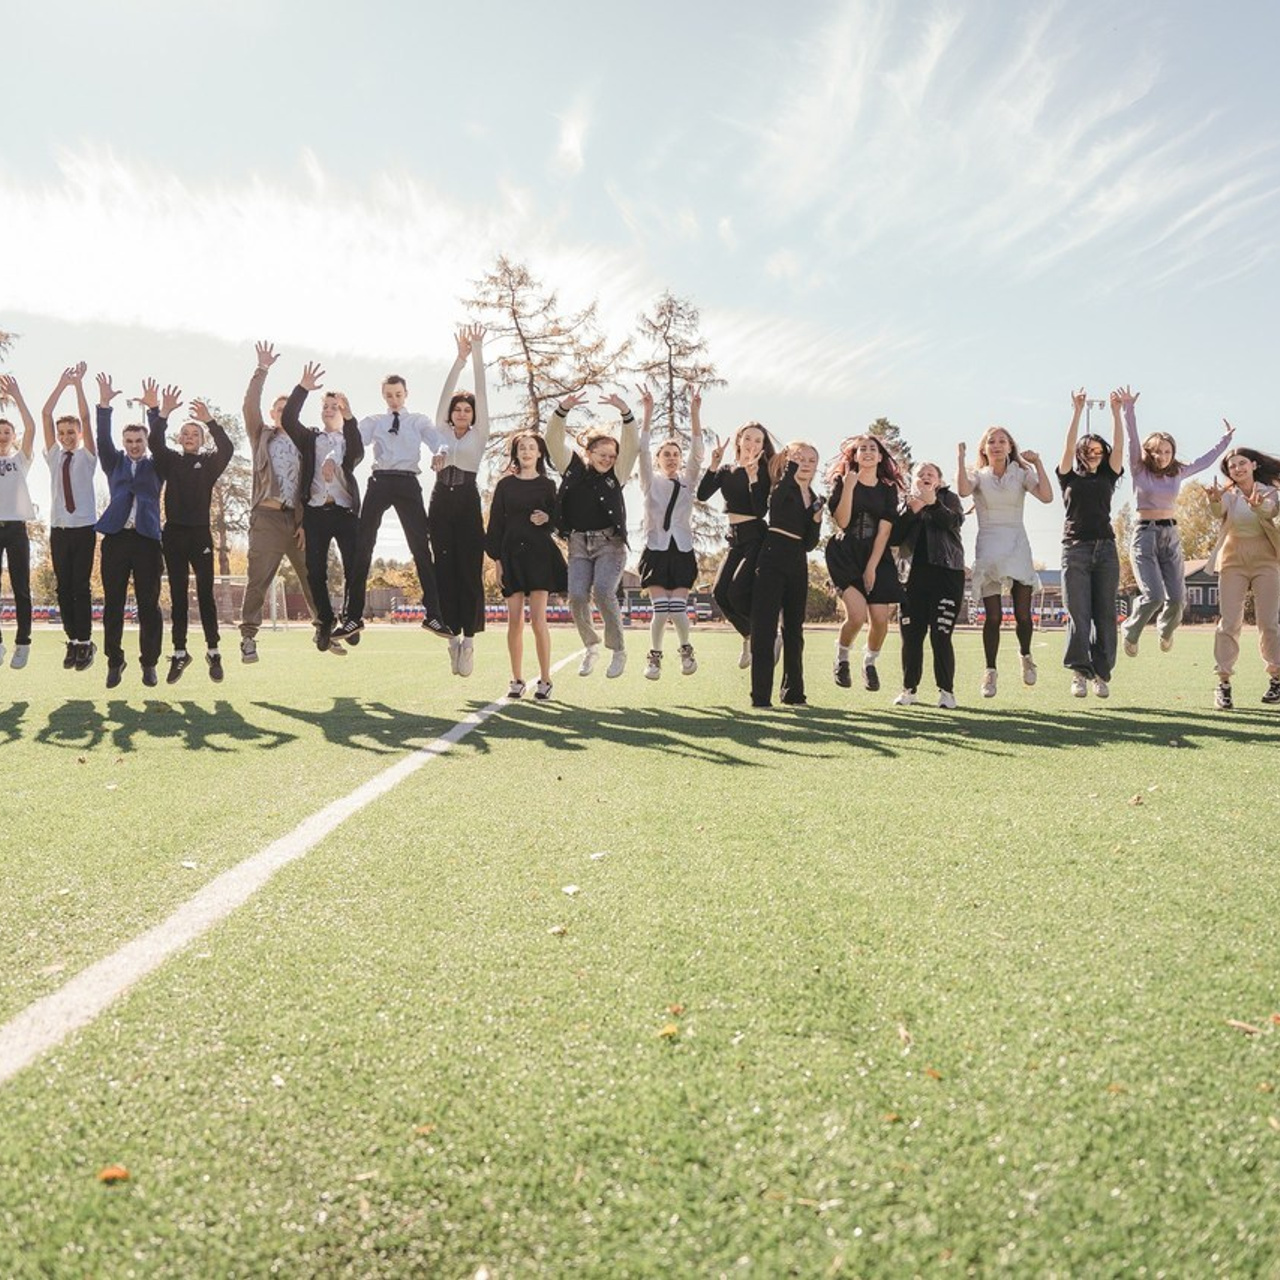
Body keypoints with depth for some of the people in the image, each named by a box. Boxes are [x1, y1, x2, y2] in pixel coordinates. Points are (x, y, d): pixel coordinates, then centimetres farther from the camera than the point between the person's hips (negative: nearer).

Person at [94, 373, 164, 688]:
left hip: (147, 538, -1)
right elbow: (103, 438, 2)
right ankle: (114, 661, 9)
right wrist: (104, 404, -9)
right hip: (116, 536, 1)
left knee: (149, 603, -1)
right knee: (113, 603, 2)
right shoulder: (115, 463, 16)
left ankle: (149, 662, 6)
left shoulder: (155, 465, 13)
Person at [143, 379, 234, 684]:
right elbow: (155, 443, -9)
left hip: (200, 533, -1)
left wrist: (210, 421, -26)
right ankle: (179, 653, 7)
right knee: (177, 595, 4)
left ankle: (213, 652, 4)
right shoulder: (170, 461, 9)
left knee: (205, 593, -2)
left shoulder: (209, 462, 6)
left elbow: (227, 448, -14)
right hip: (174, 533, 2)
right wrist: (161, 413, -21)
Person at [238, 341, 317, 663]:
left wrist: (307, 522, -2)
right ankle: (248, 636, -5)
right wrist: (262, 370, -9)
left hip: (299, 519, 3)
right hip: (267, 517, -2)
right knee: (258, 580, -6)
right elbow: (250, 405, -4)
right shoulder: (263, 436, 13)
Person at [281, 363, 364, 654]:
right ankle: (325, 622, 12)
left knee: (355, 569, -9)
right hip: (315, 511, 1)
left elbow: (357, 455, -9)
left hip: (346, 512, -1)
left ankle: (350, 620, 4)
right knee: (316, 572, 0)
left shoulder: (350, 439, 15)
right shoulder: (310, 439, 18)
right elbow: (288, 420, 1)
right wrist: (302, 389, -9)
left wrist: (349, 417, -23)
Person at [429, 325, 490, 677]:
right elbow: (445, 395, 5)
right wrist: (460, 357, -3)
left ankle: (468, 638, -3)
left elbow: (481, 393, 1)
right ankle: (453, 635, 5)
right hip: (441, 500, 2)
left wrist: (478, 355, -5)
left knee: (469, 570, -5)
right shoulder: (442, 431, 14)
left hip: (467, 502, -2)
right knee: (445, 569, 1)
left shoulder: (479, 434, 9)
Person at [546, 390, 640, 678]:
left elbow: (632, 444, -9)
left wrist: (625, 412, -23)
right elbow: (554, 439, -2)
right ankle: (591, 646, 13)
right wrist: (563, 410, -18)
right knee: (577, 597, -11)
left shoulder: (616, 474, 3)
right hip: (579, 544, 2)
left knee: (603, 592, -20)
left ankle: (618, 651, -5)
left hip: (610, 543, -2)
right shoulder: (572, 468, 7)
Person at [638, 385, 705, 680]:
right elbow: (641, 451, -7)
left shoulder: (688, 483, 9)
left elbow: (697, 452, -4)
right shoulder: (651, 482, 7)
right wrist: (647, 411, -17)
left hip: (682, 551, 1)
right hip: (656, 551, -1)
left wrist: (694, 412, -15)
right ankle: (654, 656, 12)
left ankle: (686, 649, 18)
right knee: (660, 611, -8)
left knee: (678, 610, -8)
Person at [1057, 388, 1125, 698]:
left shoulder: (1107, 477, 16)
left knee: (1104, 614, 0)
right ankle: (1079, 672, -6)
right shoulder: (1069, 478, 10)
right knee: (1078, 614, -8)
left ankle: (1101, 674, 4)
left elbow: (1119, 446, 7)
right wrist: (1077, 411, -6)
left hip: (1105, 548, 3)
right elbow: (1068, 446, 0)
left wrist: (1116, 412, 1)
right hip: (1075, 548, -3)